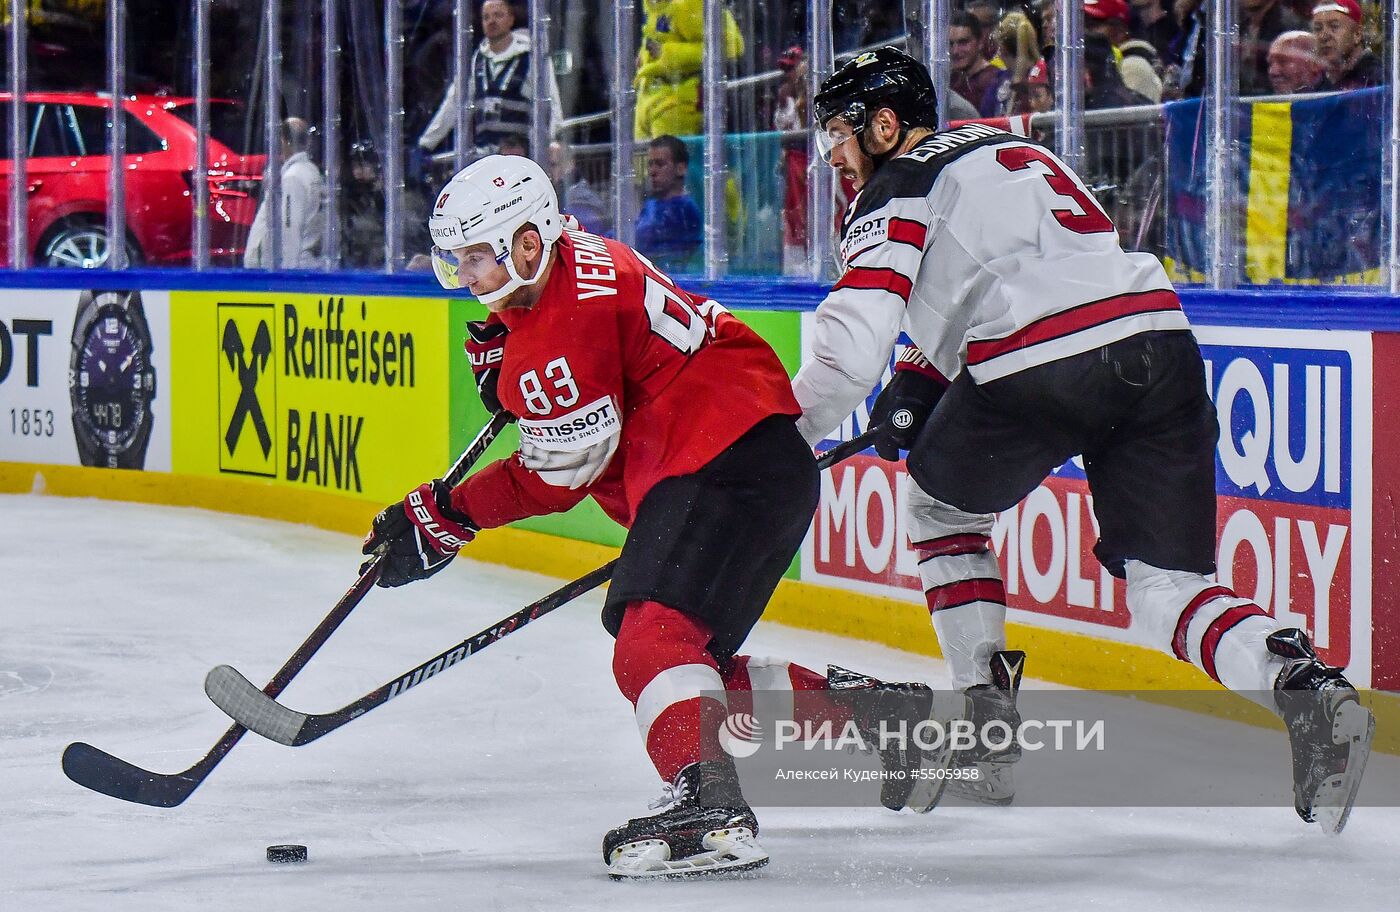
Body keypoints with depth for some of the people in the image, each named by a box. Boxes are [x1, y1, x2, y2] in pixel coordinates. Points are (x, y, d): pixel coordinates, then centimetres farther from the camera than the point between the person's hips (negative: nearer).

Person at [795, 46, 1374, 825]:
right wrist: (919, 382, 26)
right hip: (1161, 340, 6)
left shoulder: (897, 189, 7)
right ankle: (1306, 689, -21)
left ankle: (986, 718, 19)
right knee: (1167, 586, 7)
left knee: (941, 506, 24)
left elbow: (855, 342, -3)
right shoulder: (1004, 149, 32)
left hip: (1039, 373, -6)